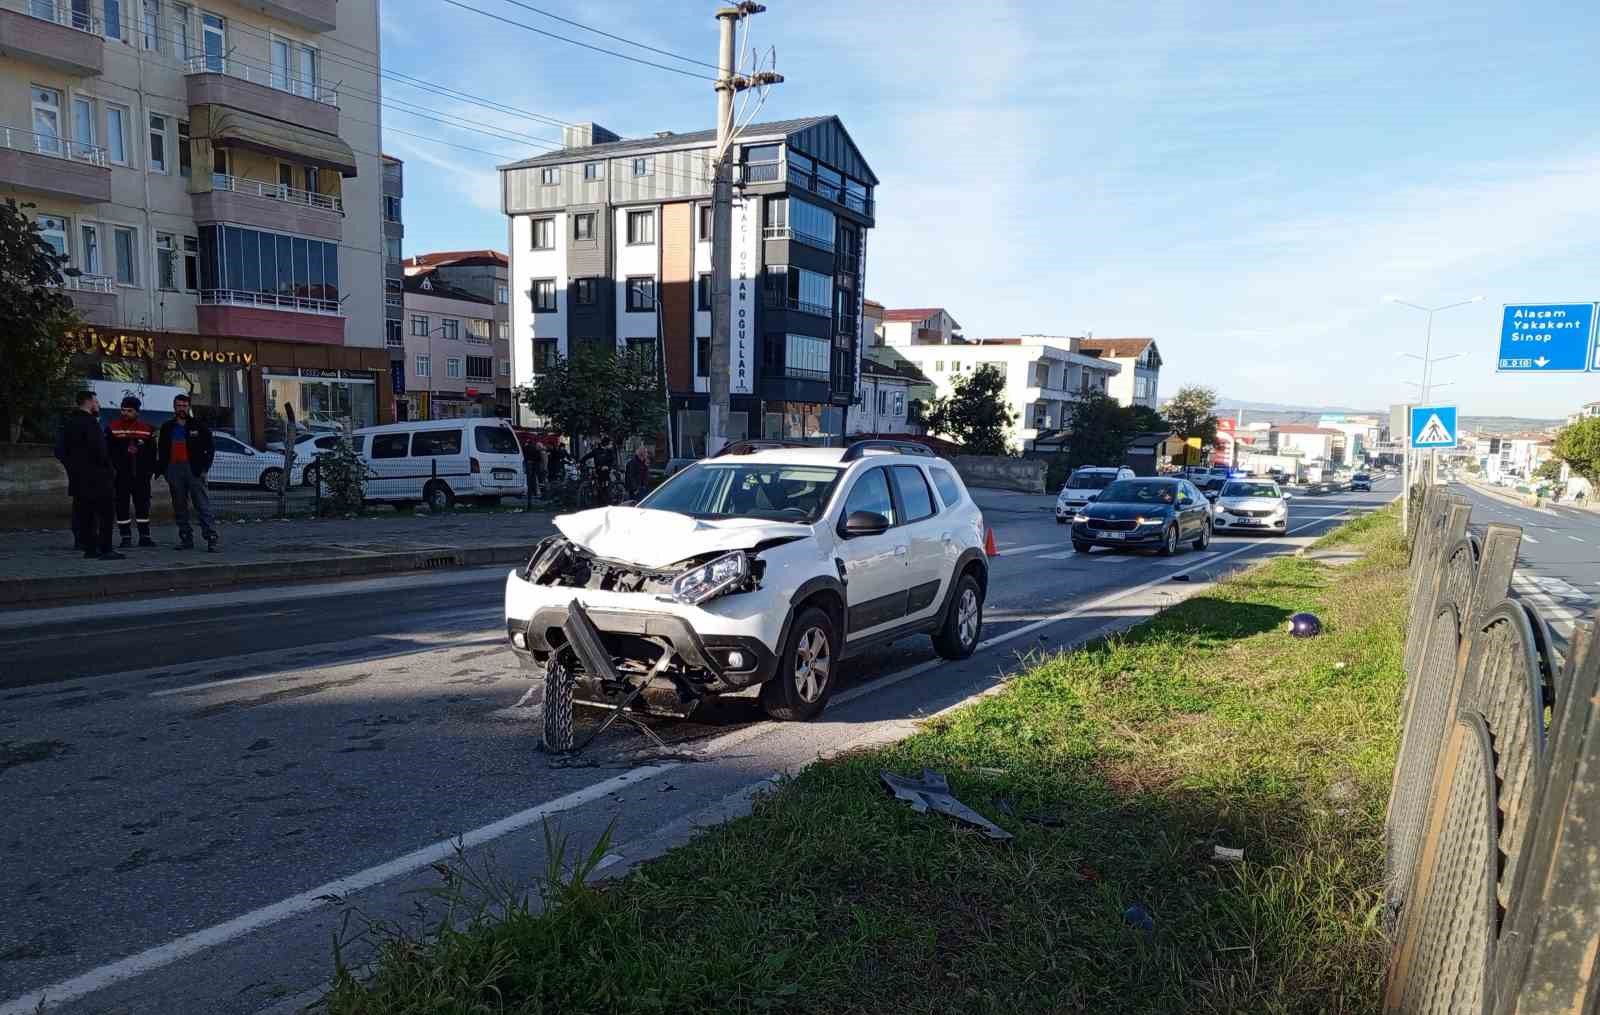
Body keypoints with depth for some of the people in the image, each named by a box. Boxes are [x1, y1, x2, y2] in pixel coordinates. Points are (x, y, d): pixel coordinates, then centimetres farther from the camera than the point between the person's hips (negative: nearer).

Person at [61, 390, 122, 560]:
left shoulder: (71, 422, 15)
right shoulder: (89, 422, -13)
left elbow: (64, 449, 18)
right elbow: (98, 448, -20)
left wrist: (72, 467, 20)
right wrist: (109, 468, -9)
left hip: (77, 475, 9)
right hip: (96, 476, -9)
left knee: (85, 514, 11)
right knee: (104, 514, -6)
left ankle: (89, 548, 14)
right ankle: (105, 549, -9)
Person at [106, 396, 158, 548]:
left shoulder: (147, 429, 8)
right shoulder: (112, 428, 1)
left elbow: (151, 452, 11)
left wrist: (150, 470, 4)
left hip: (141, 474, 2)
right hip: (120, 474, -2)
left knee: (143, 504, 5)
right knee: (122, 505, 2)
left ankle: (144, 536, 11)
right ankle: (126, 537, 8)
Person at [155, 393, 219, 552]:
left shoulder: (198, 426, 5)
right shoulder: (167, 427, 15)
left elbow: (210, 447, 5)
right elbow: (161, 451, 18)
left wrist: (204, 466, -3)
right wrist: (161, 469, 7)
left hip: (194, 469, -4)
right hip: (174, 470, 4)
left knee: (203, 505, -9)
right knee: (179, 507, 6)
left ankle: (211, 539, -12)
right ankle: (186, 539, 12)